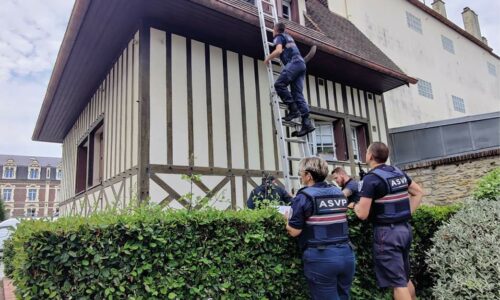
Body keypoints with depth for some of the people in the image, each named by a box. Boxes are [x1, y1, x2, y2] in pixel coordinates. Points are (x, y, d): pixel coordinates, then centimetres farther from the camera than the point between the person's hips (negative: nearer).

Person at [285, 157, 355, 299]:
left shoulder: (304, 196, -9)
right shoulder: (340, 193, 11)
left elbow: (294, 231, -9)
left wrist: (289, 217, 10)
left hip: (321, 258, -6)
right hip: (346, 254, 6)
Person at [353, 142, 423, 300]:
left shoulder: (371, 178, -15)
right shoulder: (399, 172, 9)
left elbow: (362, 214, -19)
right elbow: (418, 192, 21)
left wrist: (355, 206, 2)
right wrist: (408, 212, 17)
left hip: (387, 232, -8)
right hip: (405, 228, 8)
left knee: (397, 282, -1)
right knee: (405, 278, 21)